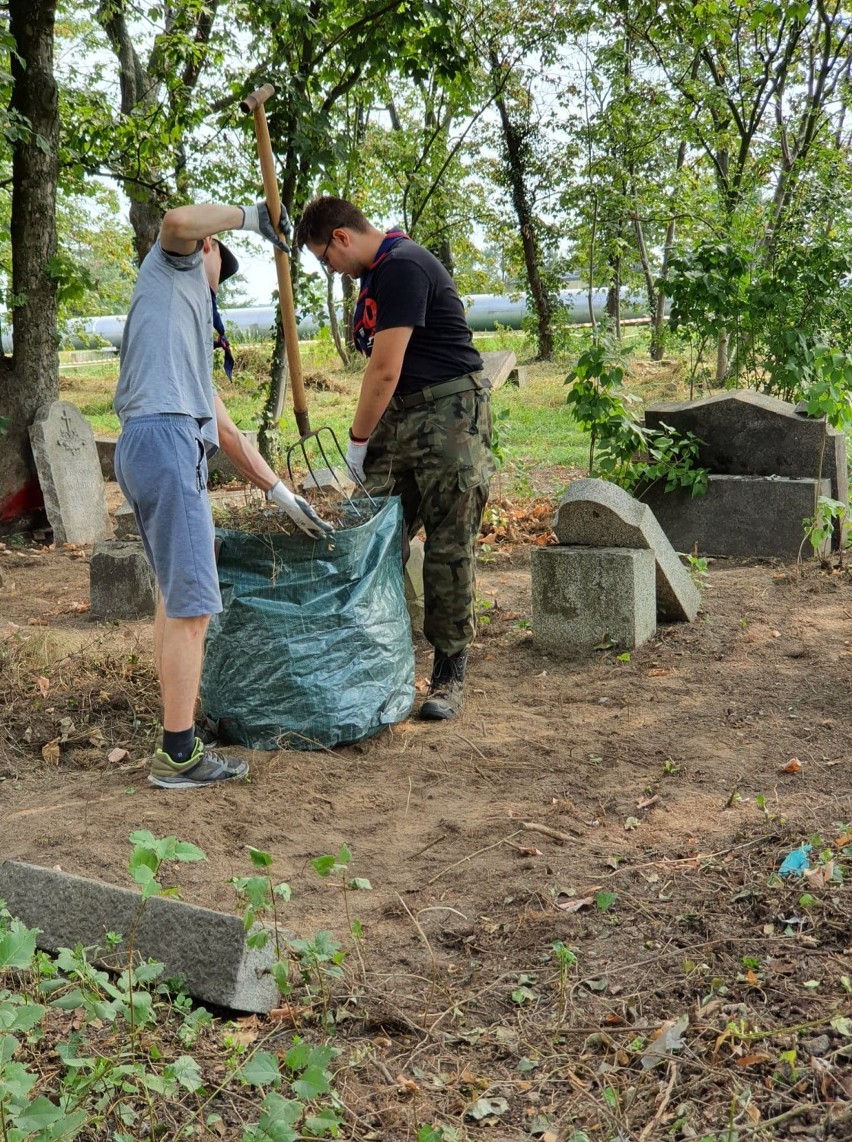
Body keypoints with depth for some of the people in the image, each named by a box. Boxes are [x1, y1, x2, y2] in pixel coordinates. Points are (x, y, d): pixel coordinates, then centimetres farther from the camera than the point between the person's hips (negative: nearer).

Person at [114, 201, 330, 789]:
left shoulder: (196, 339, 33)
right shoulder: (173, 264, 12)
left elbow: (227, 432, 29)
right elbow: (180, 219, -15)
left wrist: (283, 495, 25)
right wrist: (249, 216, 1)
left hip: (145, 447, 10)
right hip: (165, 437, -10)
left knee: (175, 594, 17)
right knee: (192, 603, -9)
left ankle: (177, 735, 24)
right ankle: (179, 754, -6)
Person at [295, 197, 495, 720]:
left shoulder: (404, 267, -15)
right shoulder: (377, 271, 16)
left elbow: (385, 371, -18)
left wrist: (358, 440, -8)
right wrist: (367, 436, 10)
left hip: (449, 412, -9)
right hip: (399, 416, 9)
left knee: (448, 548, -4)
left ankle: (451, 672, 5)